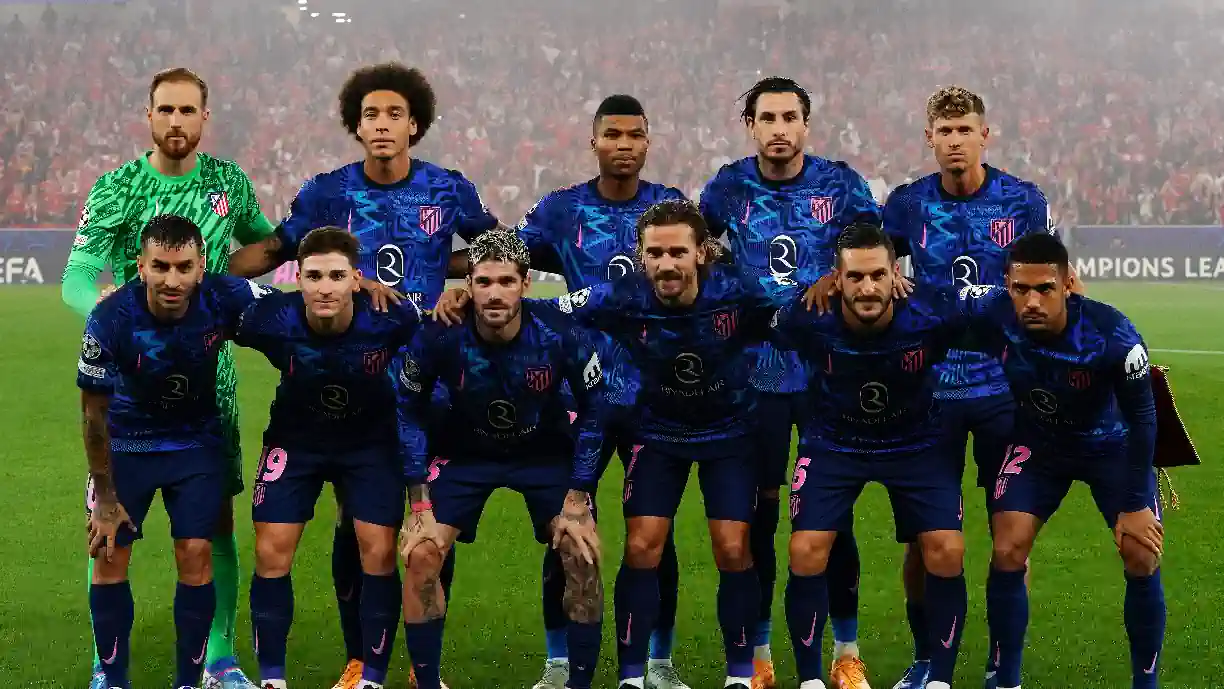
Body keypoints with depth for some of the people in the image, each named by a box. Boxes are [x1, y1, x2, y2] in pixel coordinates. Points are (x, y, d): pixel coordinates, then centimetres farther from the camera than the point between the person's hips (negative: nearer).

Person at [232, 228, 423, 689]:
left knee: (379, 553, -5)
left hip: (371, 440, 0)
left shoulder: (391, 318, -30)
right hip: (295, 438, 1)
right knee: (272, 552, -3)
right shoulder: (270, 319, -30)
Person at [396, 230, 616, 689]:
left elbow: (593, 410, -10)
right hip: (465, 452, 0)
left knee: (583, 557, -11)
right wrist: (420, 504, -10)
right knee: (421, 556, -11)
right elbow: (410, 412, -9)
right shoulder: (439, 340, -27)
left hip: (547, 452, 0)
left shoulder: (563, 337, -28)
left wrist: (578, 497, -11)